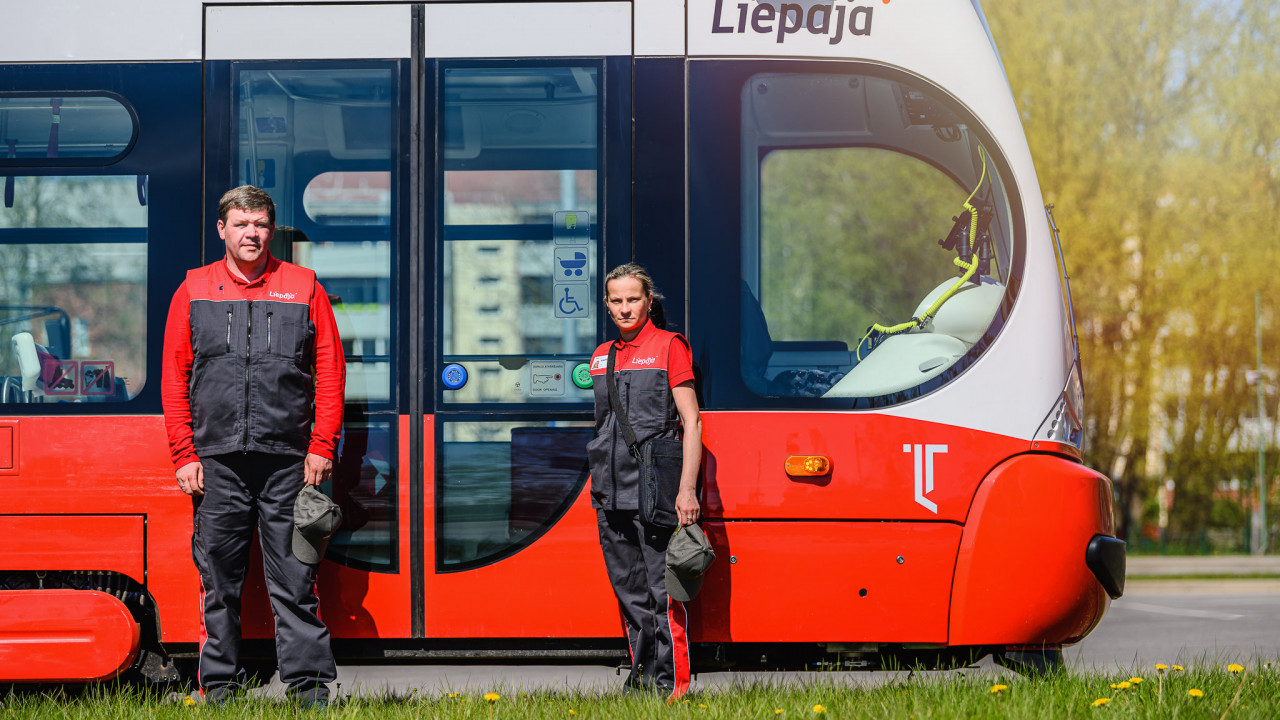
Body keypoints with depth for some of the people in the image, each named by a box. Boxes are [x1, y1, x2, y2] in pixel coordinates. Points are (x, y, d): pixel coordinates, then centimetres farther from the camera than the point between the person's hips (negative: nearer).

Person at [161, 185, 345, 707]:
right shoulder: (193, 291, 9)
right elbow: (174, 378, 8)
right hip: (217, 462, 1)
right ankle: (219, 684, 12)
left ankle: (310, 684, 2)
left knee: (294, 581, -1)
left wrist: (321, 448, -1)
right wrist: (185, 456, 1)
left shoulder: (304, 288, 8)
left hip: (287, 461, -1)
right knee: (219, 581, 5)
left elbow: (330, 372, 6)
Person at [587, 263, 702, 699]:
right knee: (629, 593, 11)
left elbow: (691, 422, -5)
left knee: (663, 590, -7)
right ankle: (642, 674, 19)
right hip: (610, 495, 6)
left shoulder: (669, 346, -2)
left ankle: (671, 681, -3)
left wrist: (687, 489, -13)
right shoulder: (601, 357, 15)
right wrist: (600, 485, 17)